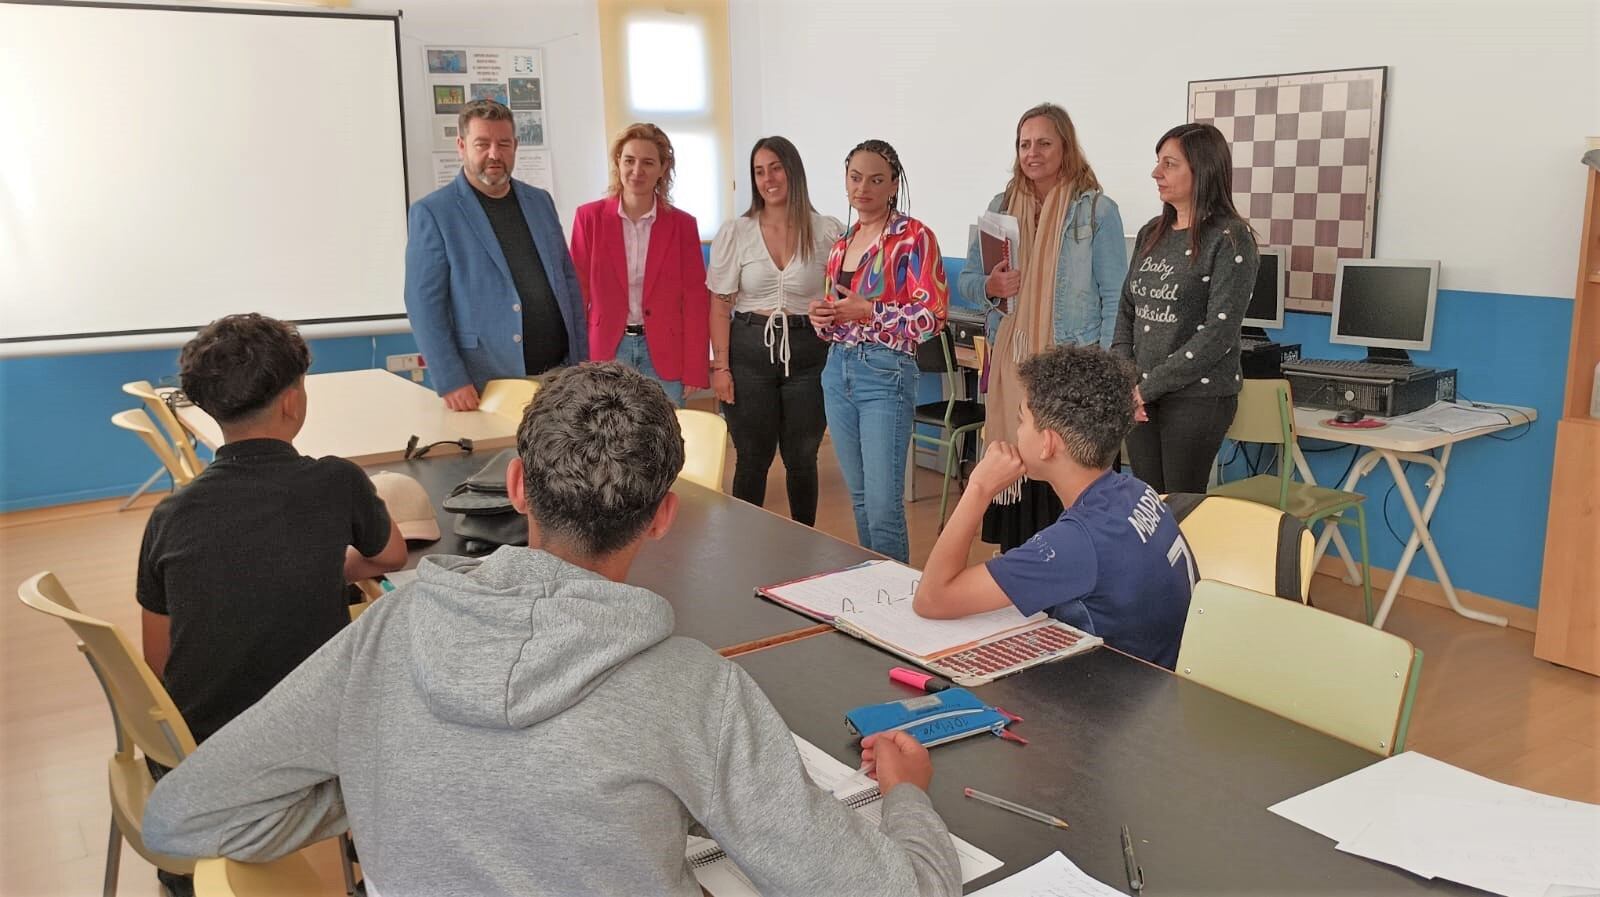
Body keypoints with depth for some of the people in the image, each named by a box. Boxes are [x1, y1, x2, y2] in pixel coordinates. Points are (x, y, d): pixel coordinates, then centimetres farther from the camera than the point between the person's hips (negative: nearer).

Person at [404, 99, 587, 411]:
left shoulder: (540, 201, 13)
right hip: (485, 387, -4)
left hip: (558, 376, 5)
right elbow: (424, 304, -7)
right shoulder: (432, 213, -3)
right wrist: (450, 383, -15)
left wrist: (581, 362, 9)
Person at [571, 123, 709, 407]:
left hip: (664, 355, 0)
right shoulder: (589, 217, 1)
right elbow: (578, 292, 3)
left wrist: (695, 370, -3)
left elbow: (695, 300, 1)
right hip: (605, 351, 0)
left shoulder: (682, 224, 2)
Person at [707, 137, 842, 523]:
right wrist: (720, 365, -4)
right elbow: (720, 305, 1)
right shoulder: (734, 233, 1)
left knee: (802, 458, 10)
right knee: (752, 457, 7)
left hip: (807, 352, 0)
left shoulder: (827, 232, 0)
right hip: (750, 349, 0)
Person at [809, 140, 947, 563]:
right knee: (859, 497, 14)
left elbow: (933, 315, -13)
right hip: (838, 370, 7)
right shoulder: (842, 243, 14)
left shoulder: (913, 236, -7)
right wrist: (821, 315, 0)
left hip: (885, 372, -7)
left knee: (883, 505, -9)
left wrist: (868, 311, -19)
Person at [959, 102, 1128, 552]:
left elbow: (1114, 297, -3)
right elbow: (966, 280, 14)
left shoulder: (1097, 210, -2)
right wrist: (989, 287, -10)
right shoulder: (1001, 206, 10)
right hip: (1010, 362, 4)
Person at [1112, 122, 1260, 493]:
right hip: (1141, 396, 6)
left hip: (1198, 396, -6)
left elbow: (1219, 331, -15)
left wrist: (1148, 386, -16)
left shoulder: (1230, 239, -9)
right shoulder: (1152, 233, 11)